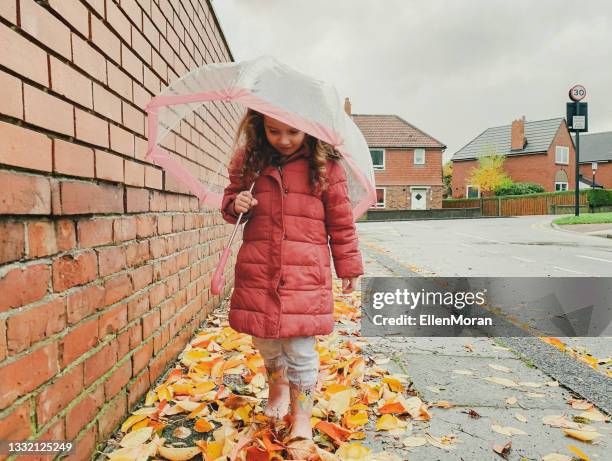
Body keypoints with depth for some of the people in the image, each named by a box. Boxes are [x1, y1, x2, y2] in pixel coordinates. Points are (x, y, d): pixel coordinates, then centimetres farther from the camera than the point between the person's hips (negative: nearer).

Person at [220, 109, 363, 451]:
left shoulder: (325, 165, -2)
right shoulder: (249, 160, 4)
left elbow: (341, 221, 3)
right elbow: (231, 195, 18)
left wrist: (349, 267, 6)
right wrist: (235, 204, -7)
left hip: (305, 272, -3)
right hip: (258, 270, 3)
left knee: (300, 348, 1)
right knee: (265, 340, 15)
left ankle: (302, 415, 23)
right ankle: (278, 385, 47)